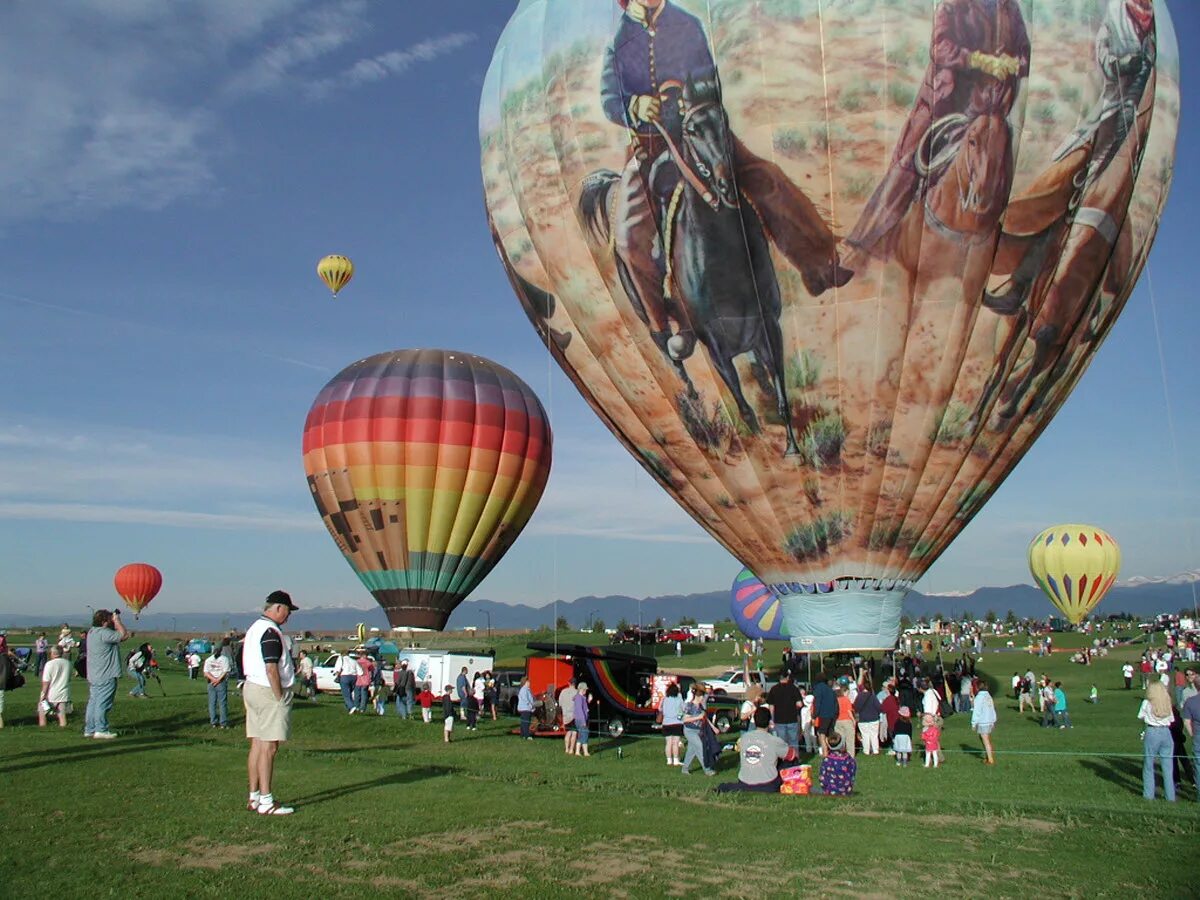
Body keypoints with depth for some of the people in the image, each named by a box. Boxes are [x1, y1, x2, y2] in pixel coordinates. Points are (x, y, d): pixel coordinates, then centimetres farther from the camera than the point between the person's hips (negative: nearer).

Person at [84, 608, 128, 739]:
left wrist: (115, 621, 10)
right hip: (106, 676, -10)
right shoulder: (103, 633, -19)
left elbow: (116, 635, 20)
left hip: (93, 675, 10)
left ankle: (89, 729, 19)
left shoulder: (92, 632, 13)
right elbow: (123, 635, -19)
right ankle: (101, 730, -3)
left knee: (93, 702, 14)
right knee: (103, 704, -5)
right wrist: (117, 620, -9)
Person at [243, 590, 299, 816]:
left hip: (251, 688, 10)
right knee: (269, 747, -7)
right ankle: (266, 802, -4)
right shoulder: (271, 632, -16)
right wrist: (280, 698, -17)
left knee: (257, 745, 13)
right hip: (269, 691, -10)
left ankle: (254, 797, 18)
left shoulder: (254, 628, 15)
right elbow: (271, 669, -21)